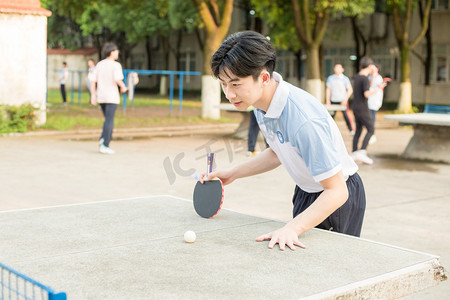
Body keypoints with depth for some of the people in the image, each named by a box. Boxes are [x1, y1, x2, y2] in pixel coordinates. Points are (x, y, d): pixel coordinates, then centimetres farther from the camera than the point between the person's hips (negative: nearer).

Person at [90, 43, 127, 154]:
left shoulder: (99, 65, 10)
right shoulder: (116, 65, -8)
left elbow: (93, 81, 6)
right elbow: (118, 79, -21)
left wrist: (93, 95, 9)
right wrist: (123, 87, -2)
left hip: (101, 97, 6)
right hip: (111, 97, -6)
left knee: (108, 120, 18)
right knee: (109, 121, -4)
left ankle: (103, 139, 3)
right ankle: (104, 145, -7)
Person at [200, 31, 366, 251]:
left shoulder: (303, 120, -38)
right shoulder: (261, 103, -9)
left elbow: (336, 192, -34)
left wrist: (292, 229, -43)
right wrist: (233, 173, 1)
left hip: (337, 197, -8)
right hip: (305, 191, 8)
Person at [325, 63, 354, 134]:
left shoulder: (345, 78, 1)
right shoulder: (330, 78, 10)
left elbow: (350, 90, 0)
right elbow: (328, 89, 12)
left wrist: (346, 99, -10)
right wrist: (327, 100, 4)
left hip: (343, 101, -3)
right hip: (333, 101, 3)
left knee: (346, 115, -5)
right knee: (331, 116, -1)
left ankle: (352, 130, 4)